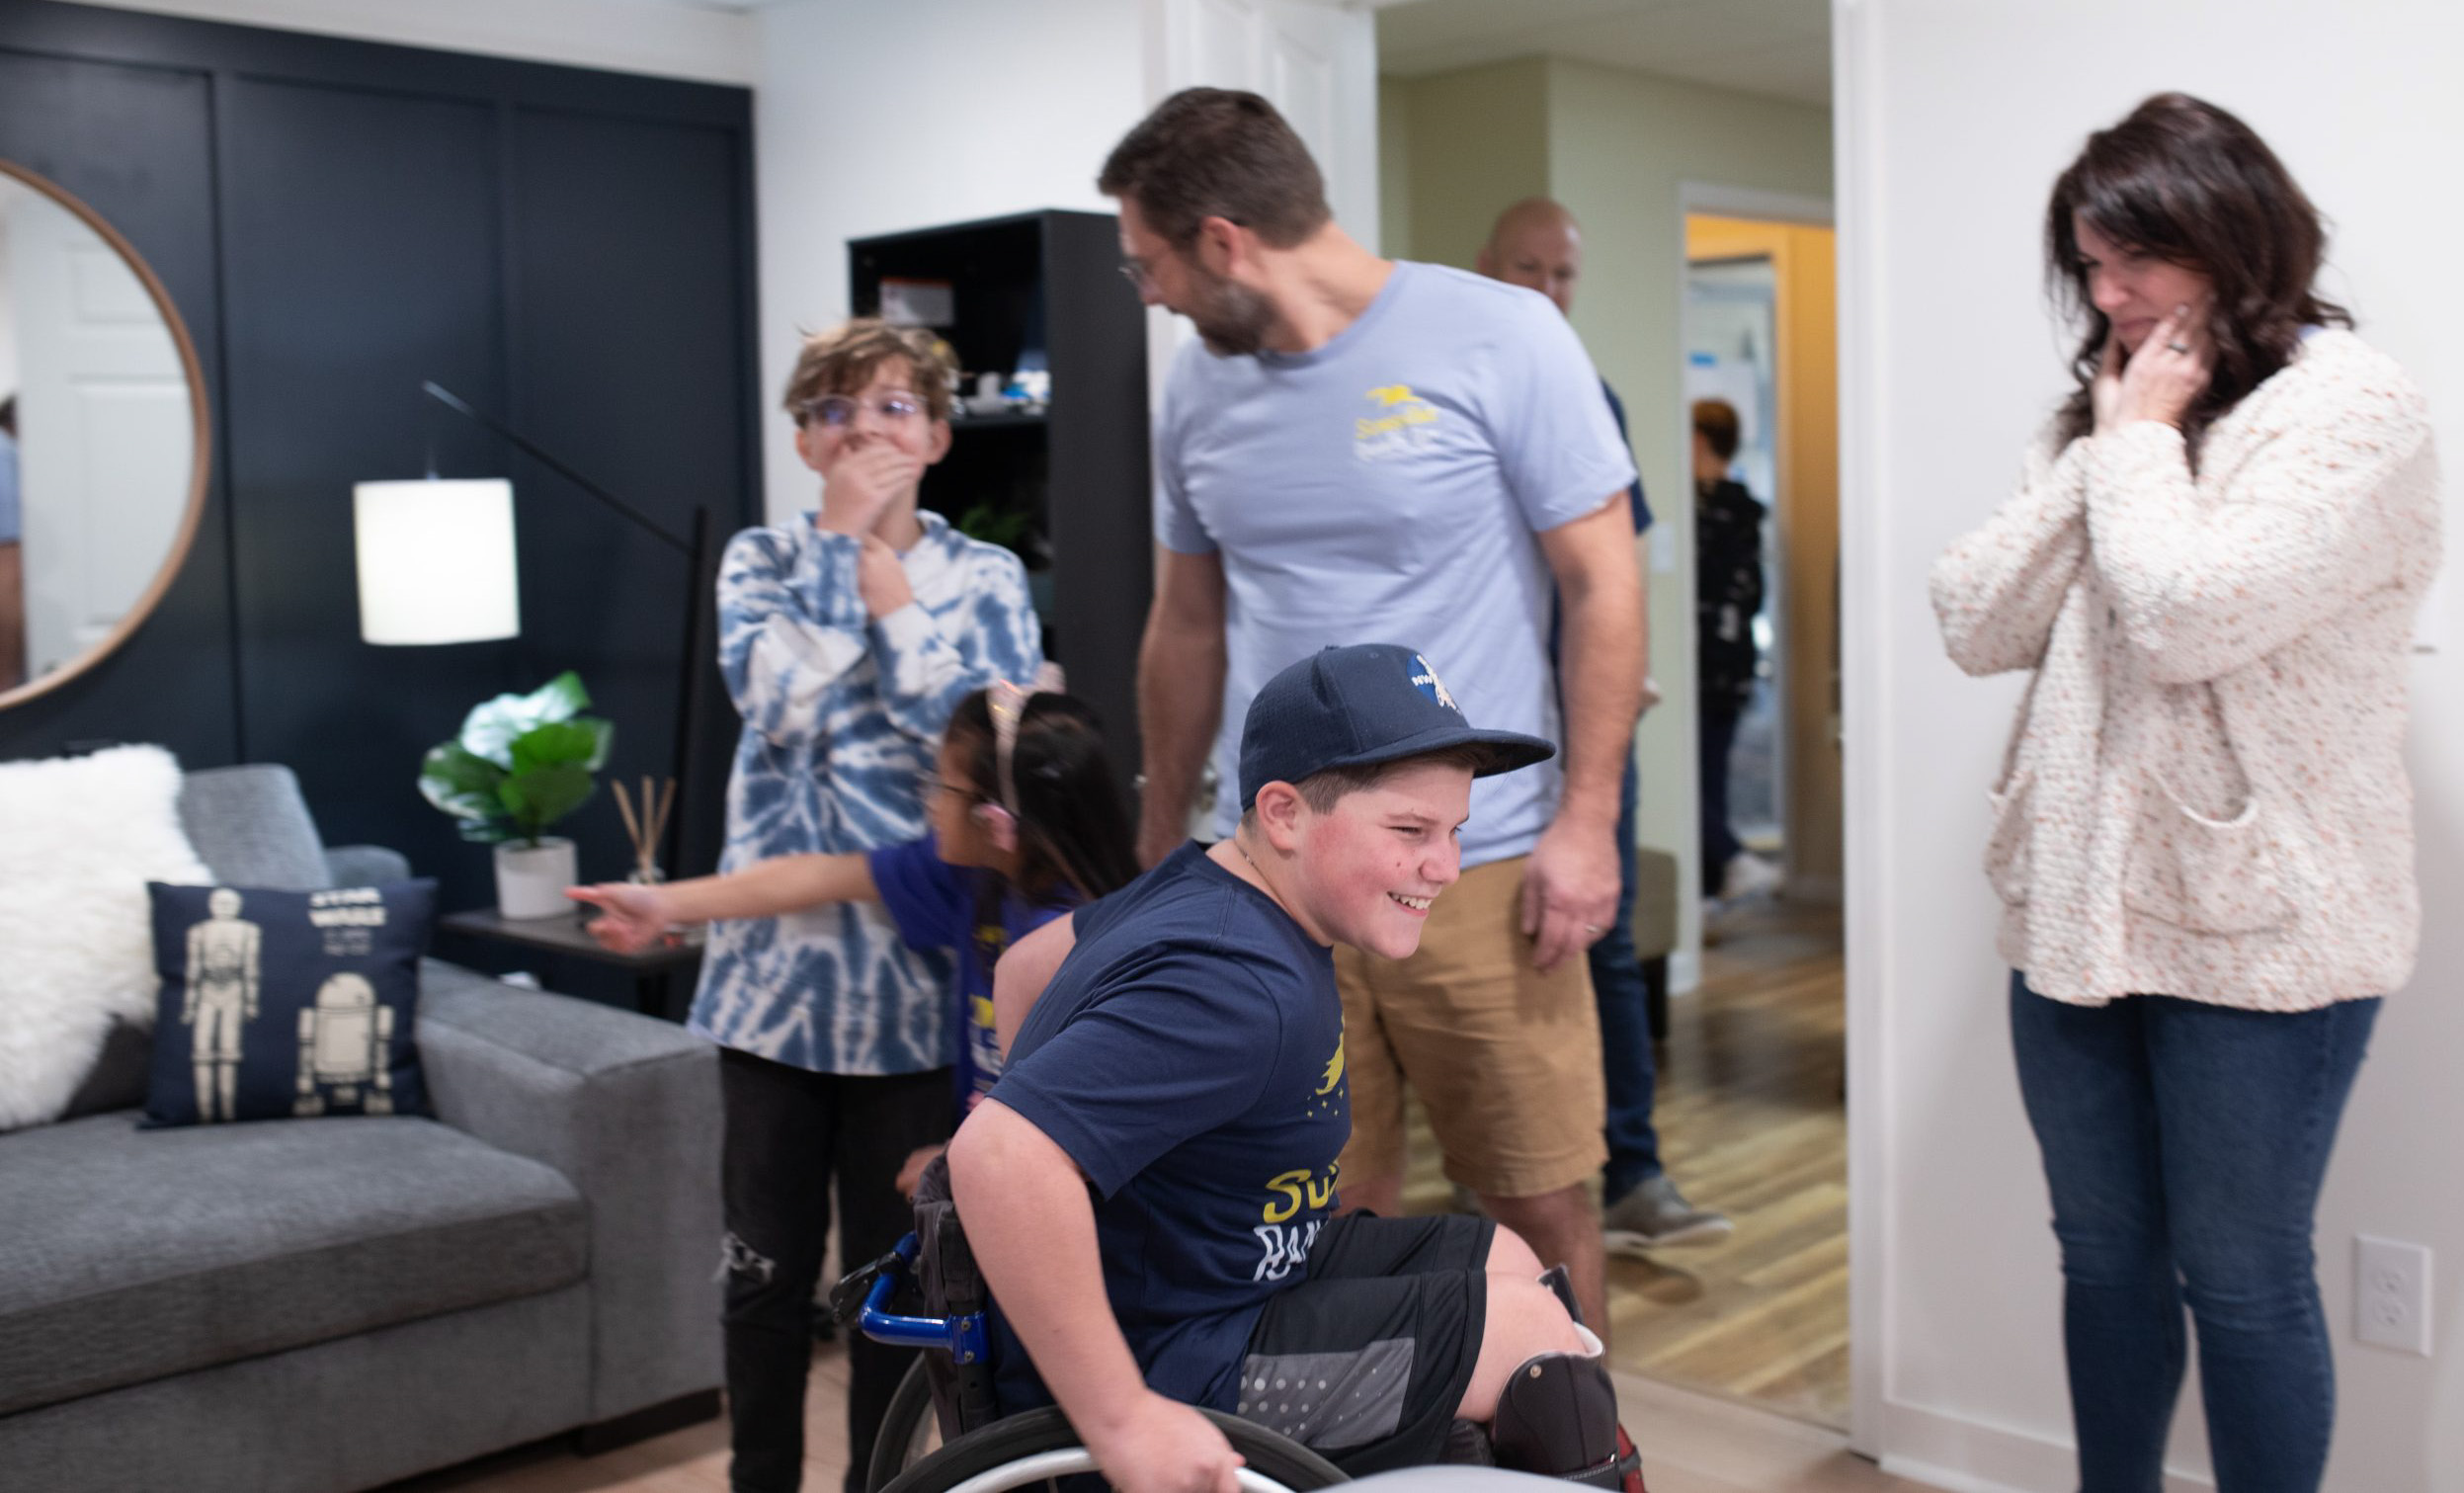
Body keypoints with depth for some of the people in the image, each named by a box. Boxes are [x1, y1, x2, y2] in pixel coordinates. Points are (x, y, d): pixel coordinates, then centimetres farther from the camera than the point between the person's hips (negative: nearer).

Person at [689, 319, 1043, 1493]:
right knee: (766, 1262, 10)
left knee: (893, 1263, 10)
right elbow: (779, 700, -14)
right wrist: (844, 535, -9)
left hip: (915, 969, -1)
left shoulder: (985, 578, 3)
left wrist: (879, 563, -10)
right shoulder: (763, 558, 6)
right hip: (777, 957, 1)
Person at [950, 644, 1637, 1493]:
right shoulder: (1234, 989, -31)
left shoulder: (1203, 885, 0)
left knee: (1507, 1261, 15)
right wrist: (1123, 1422, -35)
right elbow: (998, 1155, -41)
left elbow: (1035, 960, 16)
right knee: (1531, 1329, -5)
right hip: (1169, 1372, -10)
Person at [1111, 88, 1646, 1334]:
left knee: (1538, 1202, 4)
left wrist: (1587, 821, -10)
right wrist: (1155, 850, 19)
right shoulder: (1200, 390, 9)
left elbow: (1602, 585, -4)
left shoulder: (1498, 338, -6)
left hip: (1477, 868, -3)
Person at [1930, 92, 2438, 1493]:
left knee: (2242, 1281, 6)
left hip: (2254, 927, -6)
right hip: (2078, 907, 7)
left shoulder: (2351, 405, -10)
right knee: (2105, 1259, 16)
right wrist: (2100, 445, -3)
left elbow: (2183, 617, -24)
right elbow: (1976, 624, 3)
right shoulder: (2108, 407, 12)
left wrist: (2138, 444, -10)